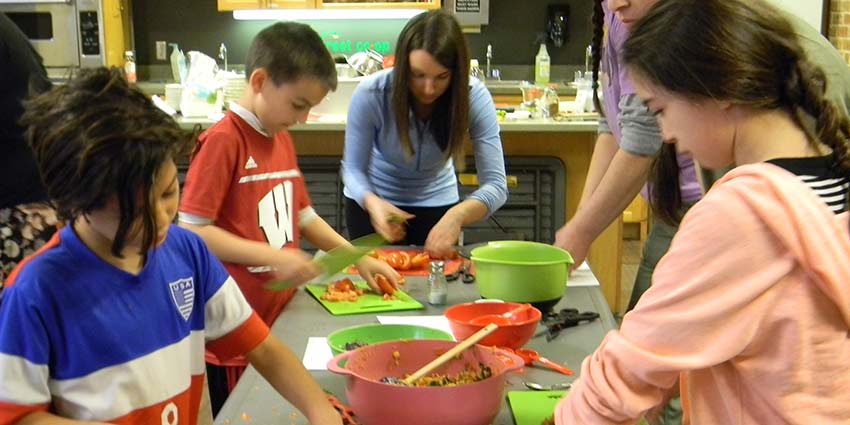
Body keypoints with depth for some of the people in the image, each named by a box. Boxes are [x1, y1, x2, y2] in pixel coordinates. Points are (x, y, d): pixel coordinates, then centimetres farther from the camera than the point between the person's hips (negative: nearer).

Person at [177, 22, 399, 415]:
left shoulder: (282, 139, 9)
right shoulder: (222, 141, -16)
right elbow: (192, 231, -18)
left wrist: (358, 258, 10)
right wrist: (274, 257, -21)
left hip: (280, 319, 8)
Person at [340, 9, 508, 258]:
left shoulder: (474, 97, -26)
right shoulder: (370, 94, -27)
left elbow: (496, 184, -28)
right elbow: (353, 168, -20)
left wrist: (458, 215, -48)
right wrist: (372, 201, -42)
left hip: (438, 204, 1)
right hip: (373, 202, -1)